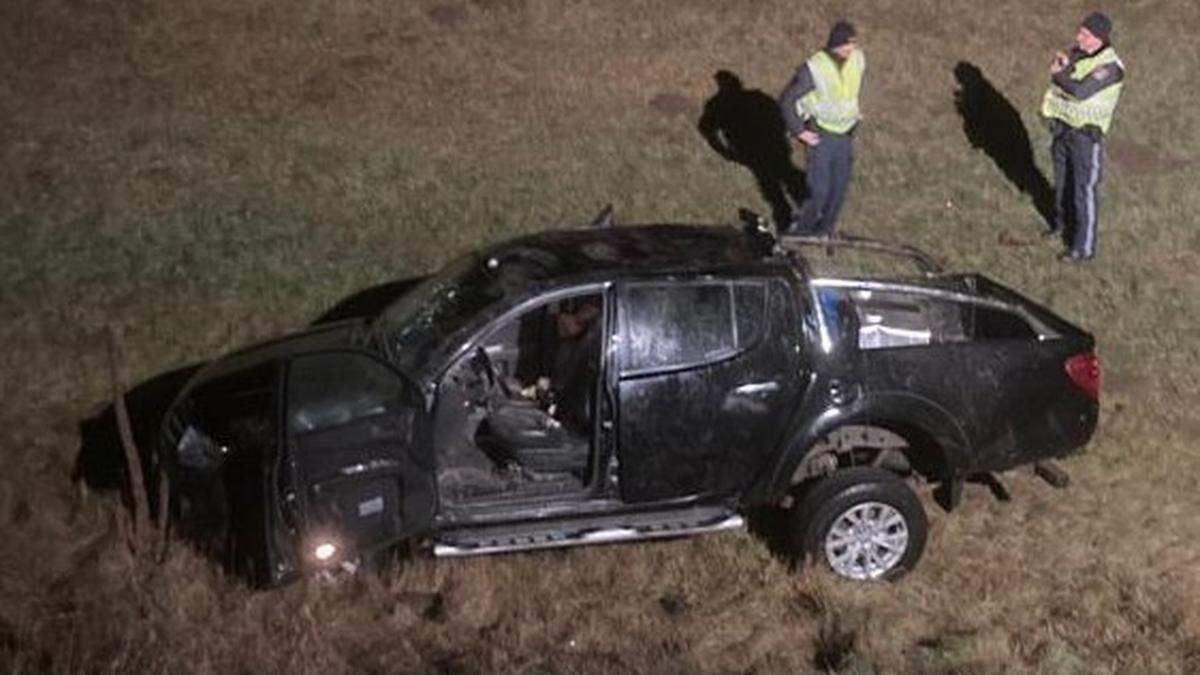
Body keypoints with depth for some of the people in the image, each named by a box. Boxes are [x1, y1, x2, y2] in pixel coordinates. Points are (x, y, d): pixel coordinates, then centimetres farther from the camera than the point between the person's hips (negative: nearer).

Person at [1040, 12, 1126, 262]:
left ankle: (1084, 247, 6)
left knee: (1084, 189, -2)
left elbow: (1080, 92, -30)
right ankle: (1063, 223, 45)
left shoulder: (1110, 66, -22)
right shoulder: (1077, 52, 0)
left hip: (1086, 133, -7)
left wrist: (1058, 75, -14)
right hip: (1062, 126, 7)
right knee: (1062, 179, 23)